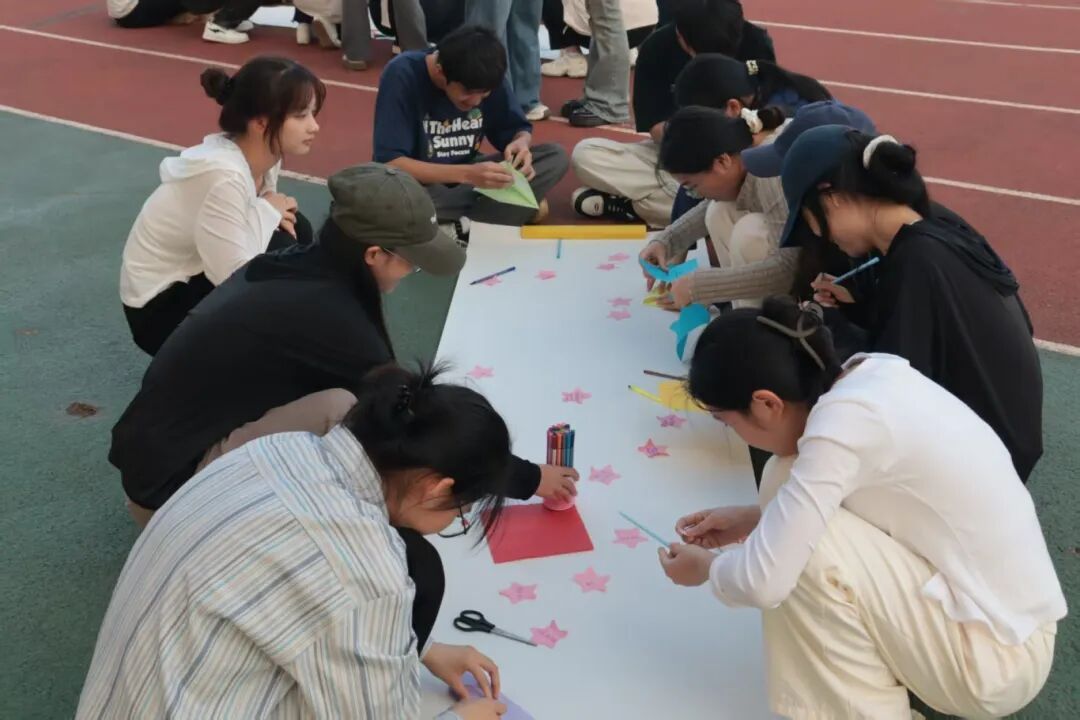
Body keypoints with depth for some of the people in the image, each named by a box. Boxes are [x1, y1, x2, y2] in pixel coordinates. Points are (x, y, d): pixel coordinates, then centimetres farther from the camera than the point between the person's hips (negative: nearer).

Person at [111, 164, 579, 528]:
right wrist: (528, 479, -2)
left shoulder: (288, 269, 1)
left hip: (162, 450, 9)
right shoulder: (324, 315, -22)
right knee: (343, 408, -24)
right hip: (170, 488, -9)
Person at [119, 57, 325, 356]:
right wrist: (268, 211, -19)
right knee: (281, 249, -20)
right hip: (158, 308, -8)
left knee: (295, 230, -5)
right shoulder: (223, 175, -32)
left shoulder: (263, 155, -8)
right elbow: (234, 276, -33)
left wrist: (273, 214, -17)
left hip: (196, 276, 8)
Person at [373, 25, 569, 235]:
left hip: (468, 176, 4)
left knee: (556, 157, -15)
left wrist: (521, 143, -25)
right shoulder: (402, 75, -23)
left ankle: (460, 228, -25)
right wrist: (466, 174, -38)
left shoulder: (487, 78, -11)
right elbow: (389, 163, -27)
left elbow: (517, 129, 1)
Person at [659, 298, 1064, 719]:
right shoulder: (869, 374, -3)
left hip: (995, 658, -8)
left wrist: (707, 567, -5)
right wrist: (753, 519, 11)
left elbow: (762, 582, -25)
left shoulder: (846, 418, -27)